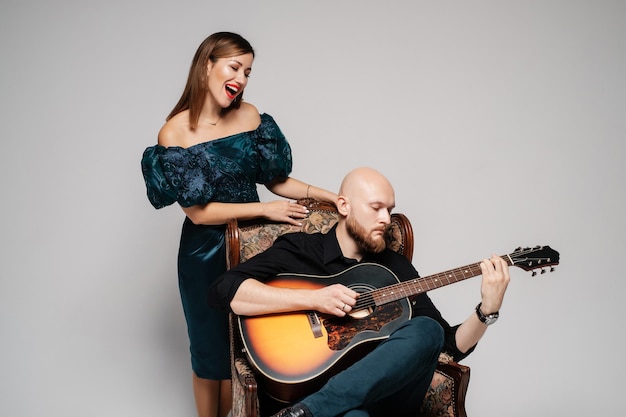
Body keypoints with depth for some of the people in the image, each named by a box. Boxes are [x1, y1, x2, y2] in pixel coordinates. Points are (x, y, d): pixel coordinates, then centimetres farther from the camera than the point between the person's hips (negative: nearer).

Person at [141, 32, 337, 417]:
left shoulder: (250, 115, 0)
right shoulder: (175, 132, -14)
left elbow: (276, 179, 4)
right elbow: (197, 211, -17)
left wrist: (334, 197, -7)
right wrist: (265, 209, -19)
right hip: (206, 254, -4)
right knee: (212, 350, 13)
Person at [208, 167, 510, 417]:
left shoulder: (397, 267, 17)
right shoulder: (298, 250, 6)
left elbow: (452, 345, 17)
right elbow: (223, 291, -10)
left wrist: (488, 310, -2)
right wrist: (311, 299, -16)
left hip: (386, 393, 7)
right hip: (315, 387, -6)